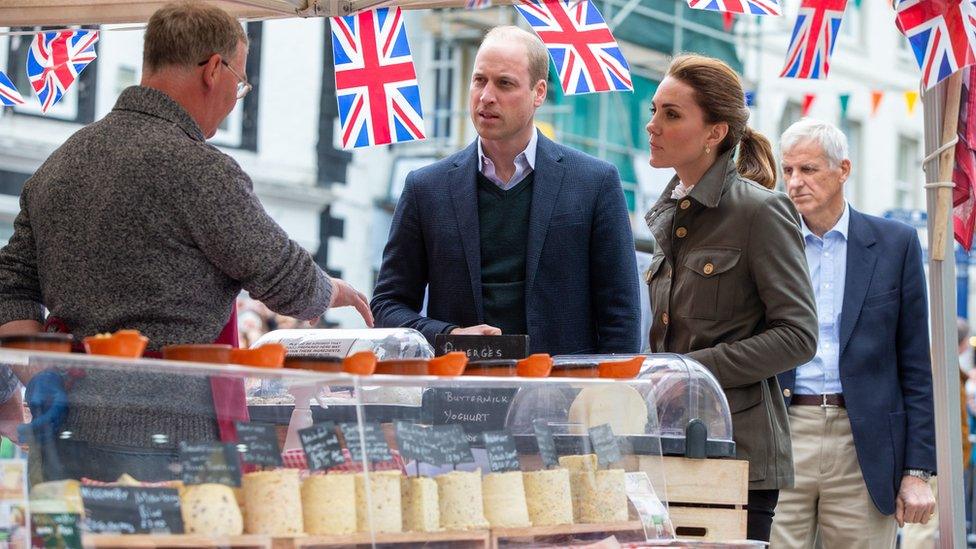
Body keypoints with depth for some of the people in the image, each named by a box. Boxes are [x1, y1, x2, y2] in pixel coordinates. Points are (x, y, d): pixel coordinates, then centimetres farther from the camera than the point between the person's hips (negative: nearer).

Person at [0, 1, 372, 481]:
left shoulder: (61, 161, 15)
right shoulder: (196, 168, -11)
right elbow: (286, 281, -4)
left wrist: (43, 384, 5)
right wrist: (334, 292, 18)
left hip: (67, 427, 8)